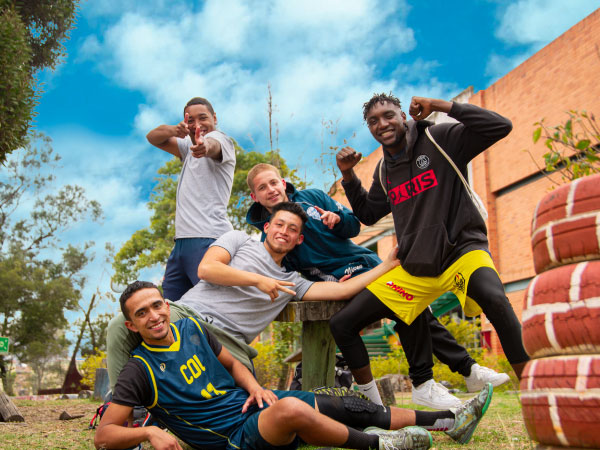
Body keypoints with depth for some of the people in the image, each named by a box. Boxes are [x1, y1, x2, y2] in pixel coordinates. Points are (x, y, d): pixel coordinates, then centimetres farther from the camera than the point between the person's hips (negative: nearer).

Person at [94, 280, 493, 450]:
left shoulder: (191, 329, 6)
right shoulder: (141, 369, -11)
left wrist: (255, 387, -1)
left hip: (252, 404, 7)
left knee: (344, 407, 0)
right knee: (290, 409, -37)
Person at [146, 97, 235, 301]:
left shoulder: (220, 138, 1)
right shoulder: (189, 147, 26)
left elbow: (212, 145, -24)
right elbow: (153, 137, 18)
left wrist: (205, 146, -50)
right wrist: (175, 130, -5)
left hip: (208, 240, -8)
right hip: (182, 241, 8)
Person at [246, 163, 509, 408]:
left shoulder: (312, 197, 9)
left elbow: (354, 226, 11)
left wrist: (338, 218, -13)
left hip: (368, 264, 5)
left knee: (417, 308, -2)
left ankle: (468, 368, 9)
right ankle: (422, 384, -14)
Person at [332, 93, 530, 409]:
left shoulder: (439, 139, -3)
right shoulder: (384, 171, 13)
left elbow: (500, 127, -14)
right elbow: (367, 214, 26)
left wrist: (441, 106, -17)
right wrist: (348, 175, 12)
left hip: (461, 249, -6)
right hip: (413, 269, 6)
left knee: (492, 297, -42)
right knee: (342, 325, 1)